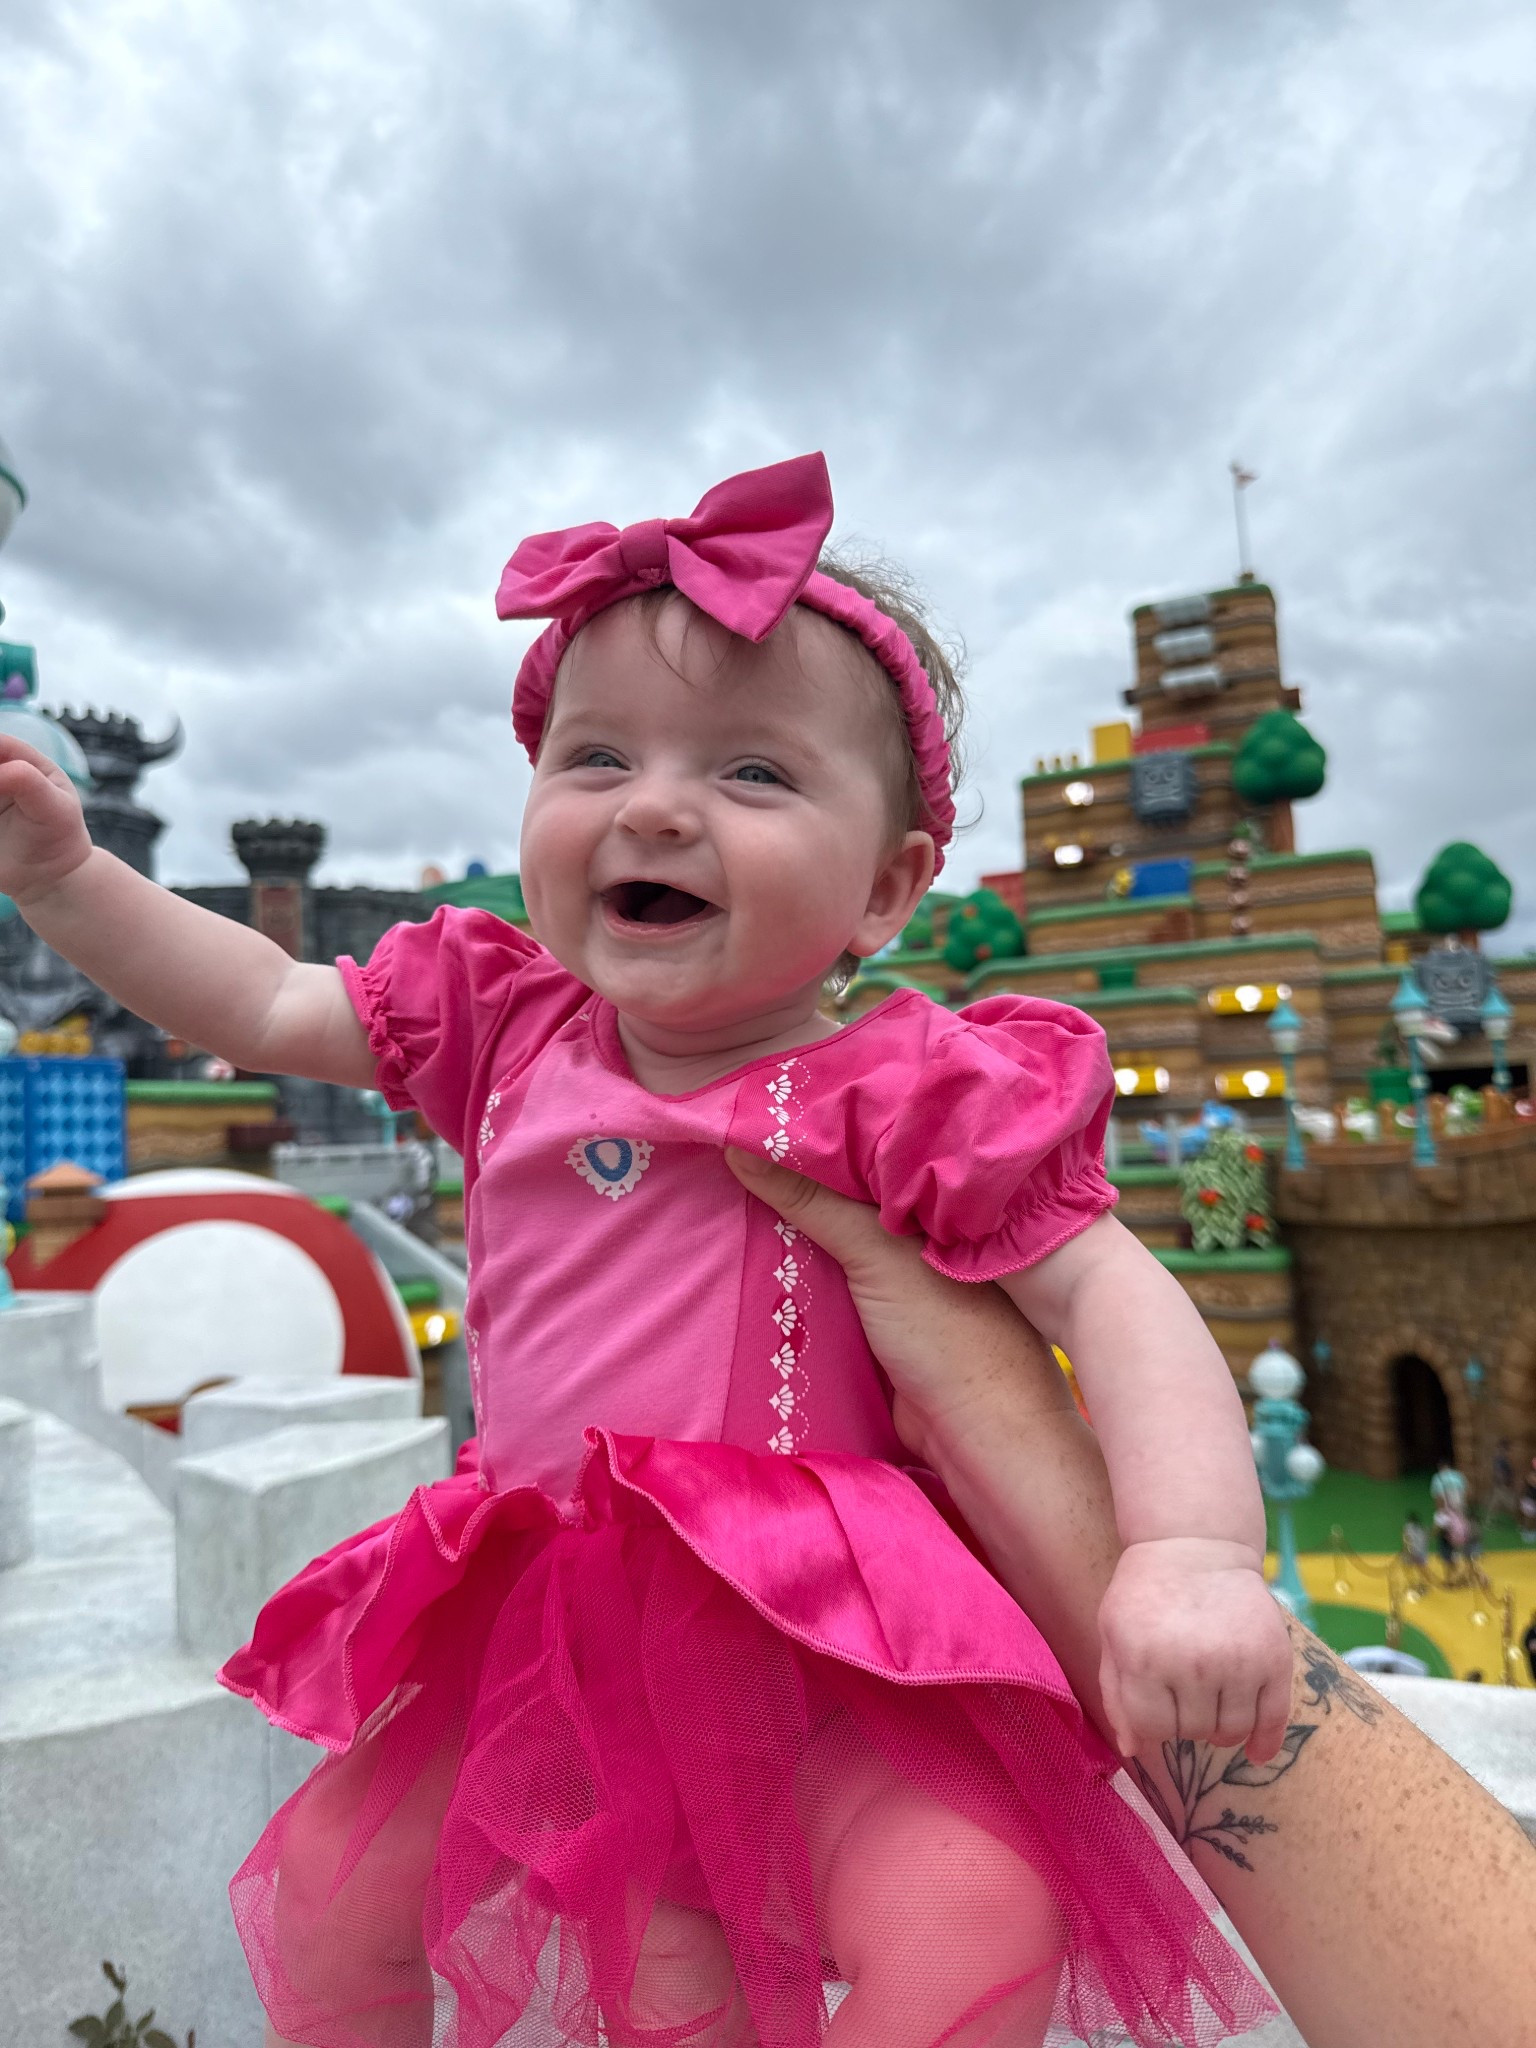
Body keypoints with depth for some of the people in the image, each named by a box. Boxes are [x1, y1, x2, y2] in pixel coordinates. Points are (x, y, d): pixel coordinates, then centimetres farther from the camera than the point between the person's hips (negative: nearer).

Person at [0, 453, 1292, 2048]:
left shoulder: (905, 1091, -16)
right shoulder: (508, 1026, 0)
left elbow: (1108, 1289, -15)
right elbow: (262, 1007, 10)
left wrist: (1193, 1551, -28)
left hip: (822, 1624, -4)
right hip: (547, 1615, 5)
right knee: (326, 1884, 11)